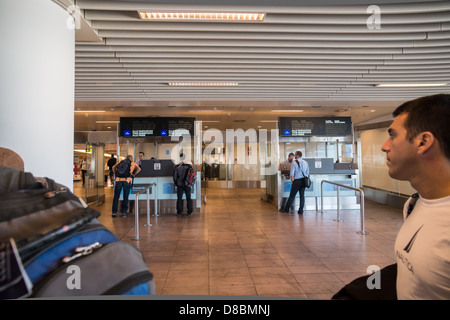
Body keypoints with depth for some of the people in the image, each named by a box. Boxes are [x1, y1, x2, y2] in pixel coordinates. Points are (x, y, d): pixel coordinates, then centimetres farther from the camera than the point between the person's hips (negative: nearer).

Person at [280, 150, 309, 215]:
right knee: (302, 195, 9)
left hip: (297, 181, -5)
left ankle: (286, 209, 11)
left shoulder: (294, 163, -9)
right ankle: (301, 211, 12)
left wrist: (292, 181, -1)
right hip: (303, 180, 5)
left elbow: (292, 174, -11)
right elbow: (307, 173, 14)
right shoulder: (305, 162, 9)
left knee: (292, 195, 1)